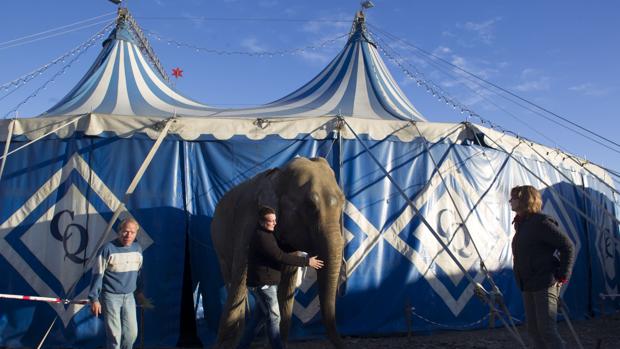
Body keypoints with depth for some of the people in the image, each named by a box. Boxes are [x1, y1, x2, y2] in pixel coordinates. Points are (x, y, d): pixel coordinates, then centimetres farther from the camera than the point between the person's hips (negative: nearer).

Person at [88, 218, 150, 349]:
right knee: (114, 334, -4)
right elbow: (97, 275, -11)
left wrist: (140, 293, 20)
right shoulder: (108, 249, -15)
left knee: (132, 333, 7)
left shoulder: (138, 249, 2)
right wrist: (94, 299, -12)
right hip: (111, 296, -5)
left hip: (129, 296, 5)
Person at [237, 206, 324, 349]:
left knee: (258, 316, 15)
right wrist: (306, 261, -22)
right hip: (263, 284, -10)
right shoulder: (261, 237, -20)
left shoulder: (266, 235, 13)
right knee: (274, 317, -2)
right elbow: (280, 256, -25)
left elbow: (282, 248, 23)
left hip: (265, 283, 10)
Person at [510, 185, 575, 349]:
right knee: (533, 329, 12)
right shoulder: (522, 224, 14)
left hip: (545, 285, -9)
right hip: (528, 286, 9)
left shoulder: (541, 222, -14)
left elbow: (568, 246, -15)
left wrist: (562, 276, -15)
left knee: (546, 329, -10)